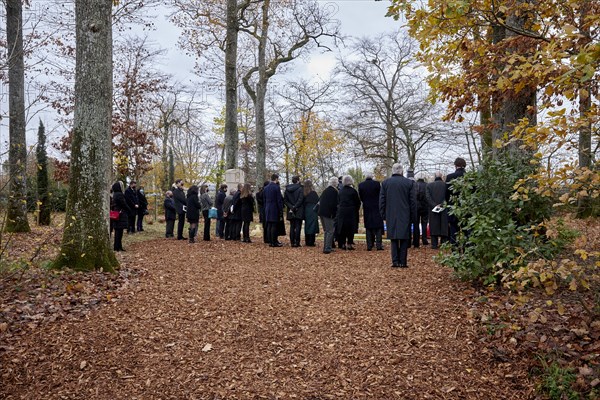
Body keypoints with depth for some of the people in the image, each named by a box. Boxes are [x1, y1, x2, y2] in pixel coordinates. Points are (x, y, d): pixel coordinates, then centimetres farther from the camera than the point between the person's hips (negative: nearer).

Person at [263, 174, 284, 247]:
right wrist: (281, 210, -6)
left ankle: (270, 241, 13)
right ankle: (274, 242, -3)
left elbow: (264, 199, 14)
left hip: (267, 209, 7)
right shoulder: (276, 187, -11)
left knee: (269, 226, 9)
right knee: (274, 226, -4)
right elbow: (279, 200, -12)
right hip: (275, 209, -7)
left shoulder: (266, 188, 10)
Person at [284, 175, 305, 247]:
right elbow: (300, 200, -15)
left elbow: (285, 200, 3)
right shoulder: (300, 189, -8)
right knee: (298, 226, 0)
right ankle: (297, 242, -2)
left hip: (291, 211, 4)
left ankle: (292, 242, 10)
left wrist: (291, 207, -3)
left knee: (292, 227, 10)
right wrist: (294, 207, -11)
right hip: (299, 211, -4)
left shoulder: (287, 189, 6)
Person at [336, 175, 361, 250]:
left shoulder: (340, 191, 4)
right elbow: (358, 202, -4)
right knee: (351, 228, 3)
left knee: (342, 228, 9)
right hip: (351, 212, -4)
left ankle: (343, 244, 11)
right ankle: (349, 244, 1)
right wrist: (356, 210, 11)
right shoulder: (353, 191, -9)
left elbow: (338, 202, 10)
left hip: (341, 212, 4)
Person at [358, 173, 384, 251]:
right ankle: (379, 245, 1)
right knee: (378, 227, 5)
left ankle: (369, 245, 7)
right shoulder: (377, 183, -9)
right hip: (376, 207, -2)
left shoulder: (361, 185, -3)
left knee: (368, 227, 8)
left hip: (366, 209, 2)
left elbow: (360, 197, 3)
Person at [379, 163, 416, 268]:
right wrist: (413, 216, 6)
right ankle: (403, 262, 7)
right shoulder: (409, 183, -2)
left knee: (394, 239, 8)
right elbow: (413, 201, 0)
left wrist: (383, 214, 11)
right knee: (404, 239, 6)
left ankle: (395, 261, 4)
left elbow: (381, 200, 3)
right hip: (405, 216, -1)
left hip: (391, 216, 1)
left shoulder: (385, 183, 0)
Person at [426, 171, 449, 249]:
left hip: (433, 209, 0)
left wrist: (434, 205, -10)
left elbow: (428, 197, -7)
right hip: (444, 209, 0)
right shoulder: (445, 184, -2)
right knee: (444, 226, 6)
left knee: (434, 226, 5)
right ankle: (444, 243, 7)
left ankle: (434, 244, 5)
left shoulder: (429, 185, 0)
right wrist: (442, 204, -7)